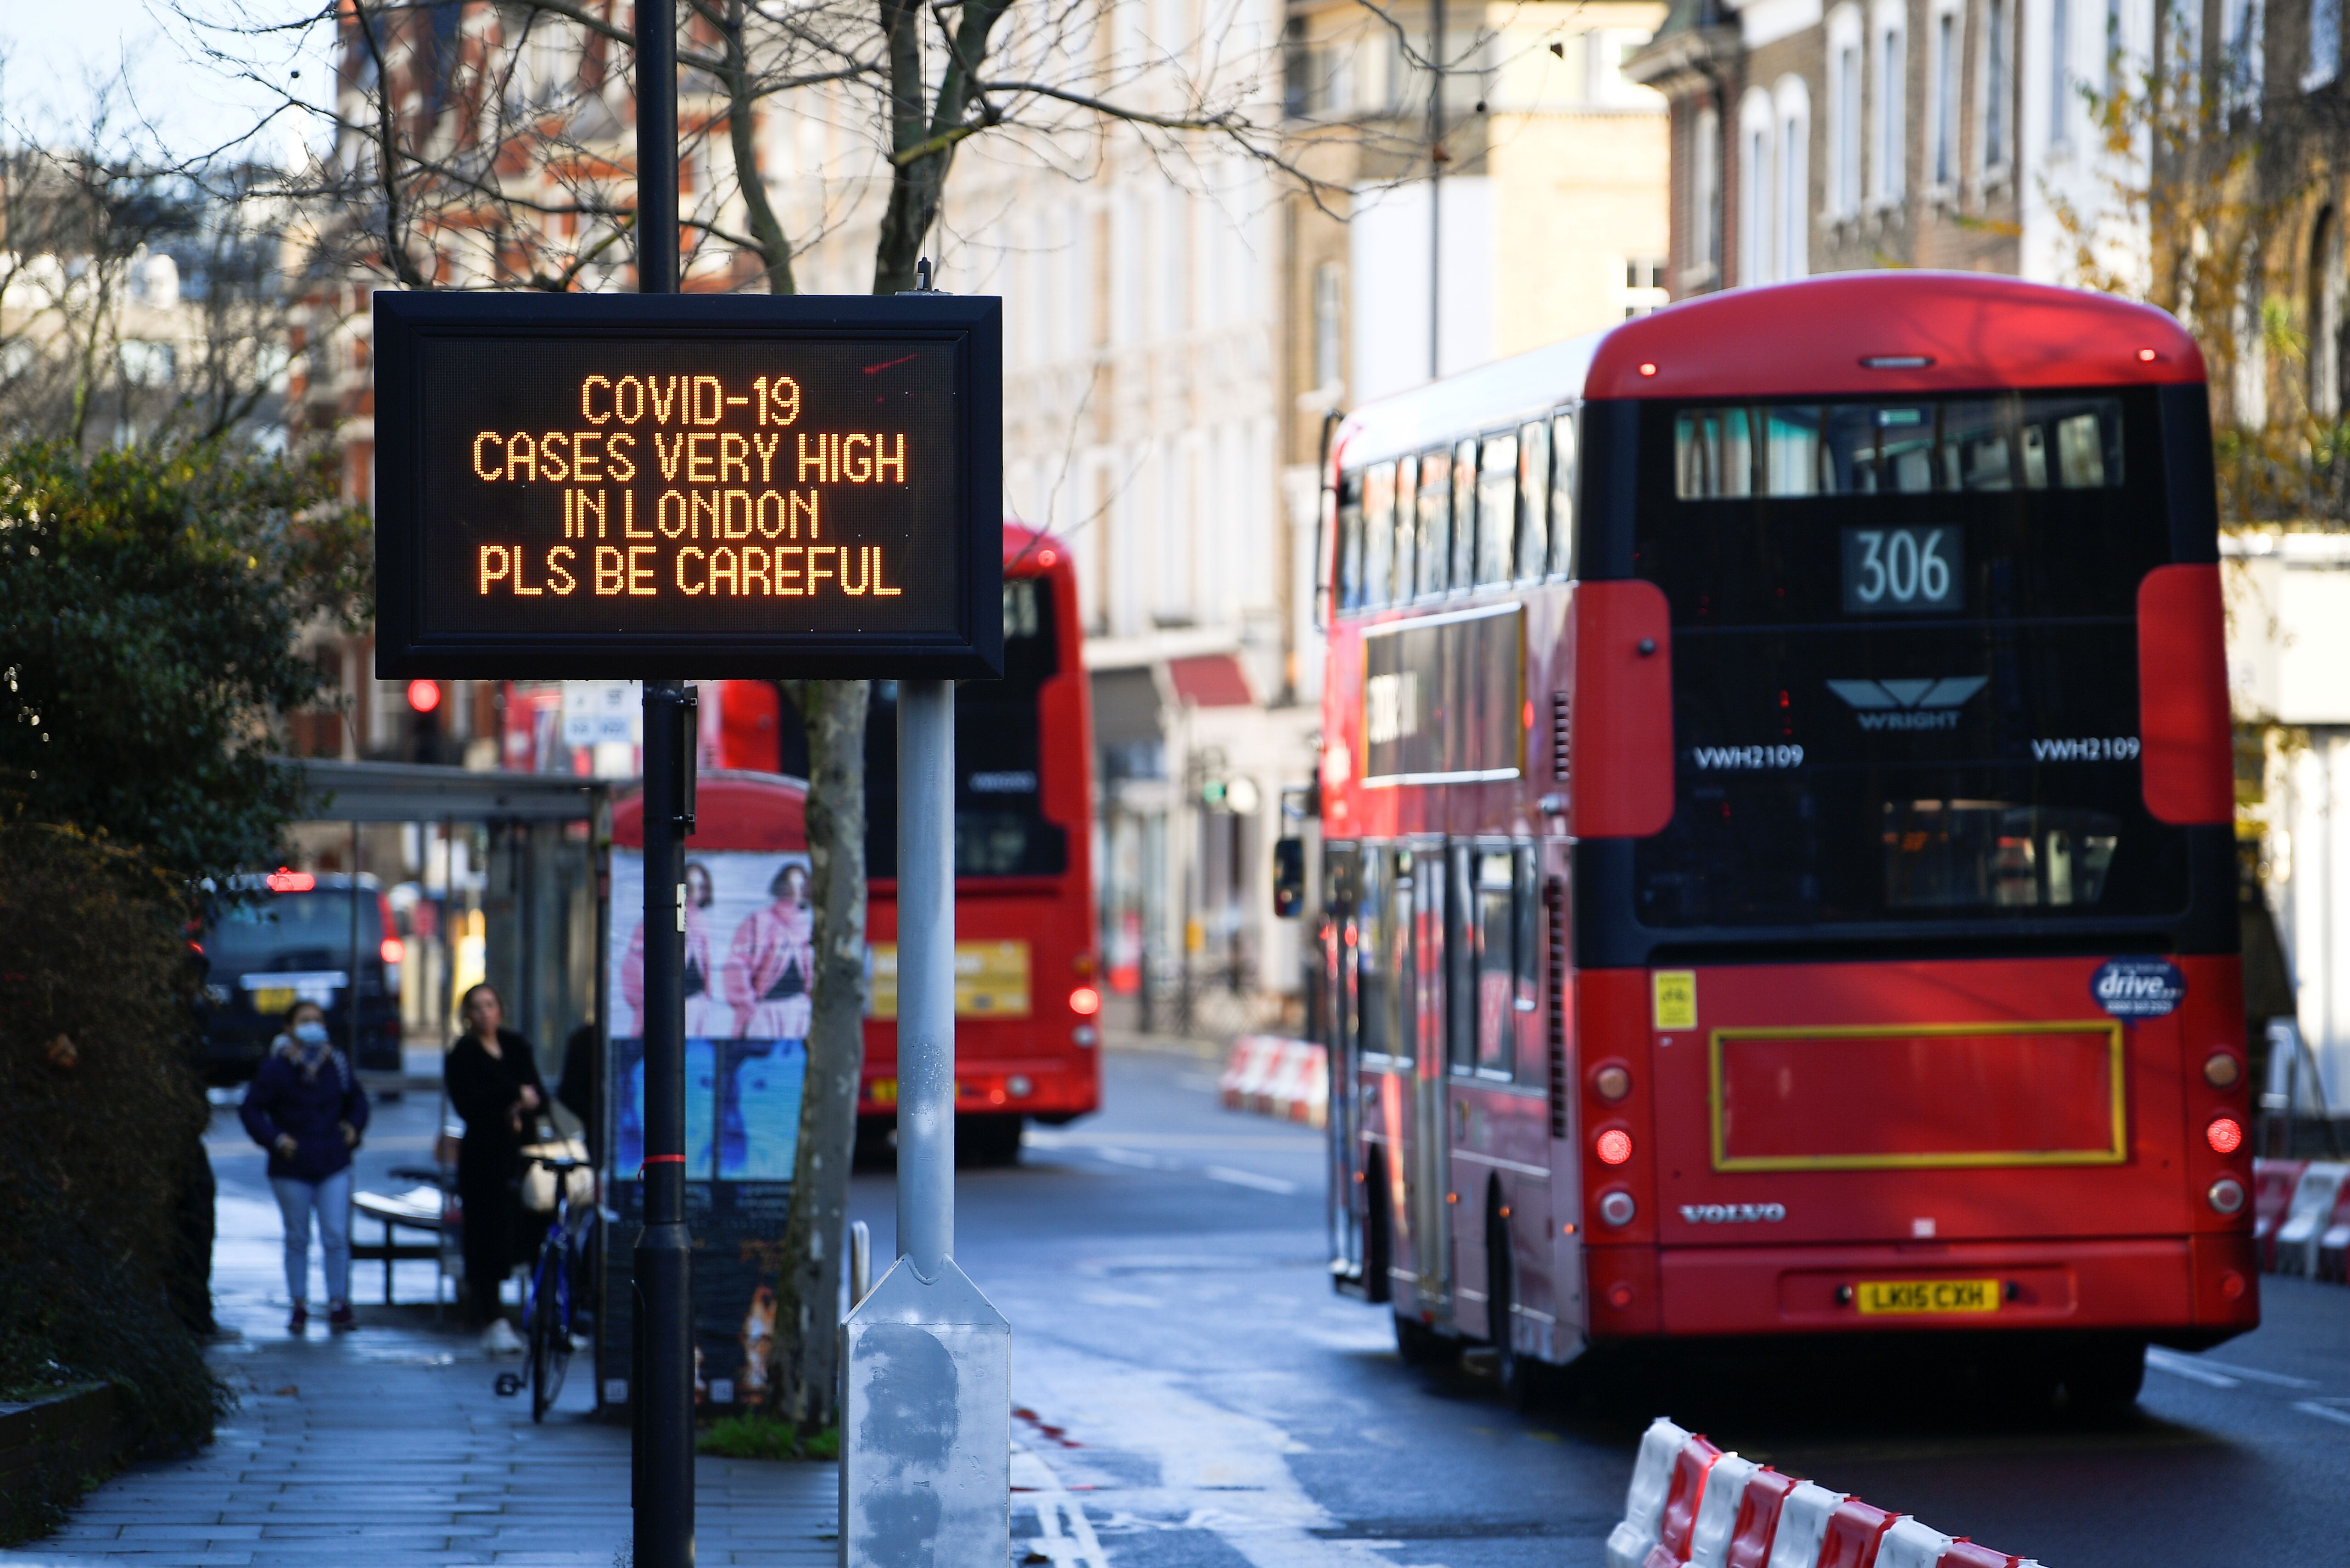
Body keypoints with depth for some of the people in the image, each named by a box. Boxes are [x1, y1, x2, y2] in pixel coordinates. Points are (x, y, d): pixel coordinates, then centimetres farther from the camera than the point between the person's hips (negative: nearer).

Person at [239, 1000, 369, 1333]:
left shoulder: (338, 1065, 6)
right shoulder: (277, 1069, -5)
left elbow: (358, 1102, 22)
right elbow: (250, 1109, -1)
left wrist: (353, 1128, 5)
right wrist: (275, 1139, -10)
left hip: (333, 1167, 2)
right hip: (292, 1169, -2)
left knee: (336, 1237, -4)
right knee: (297, 1239, 5)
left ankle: (339, 1305, 1)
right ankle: (300, 1307, 13)